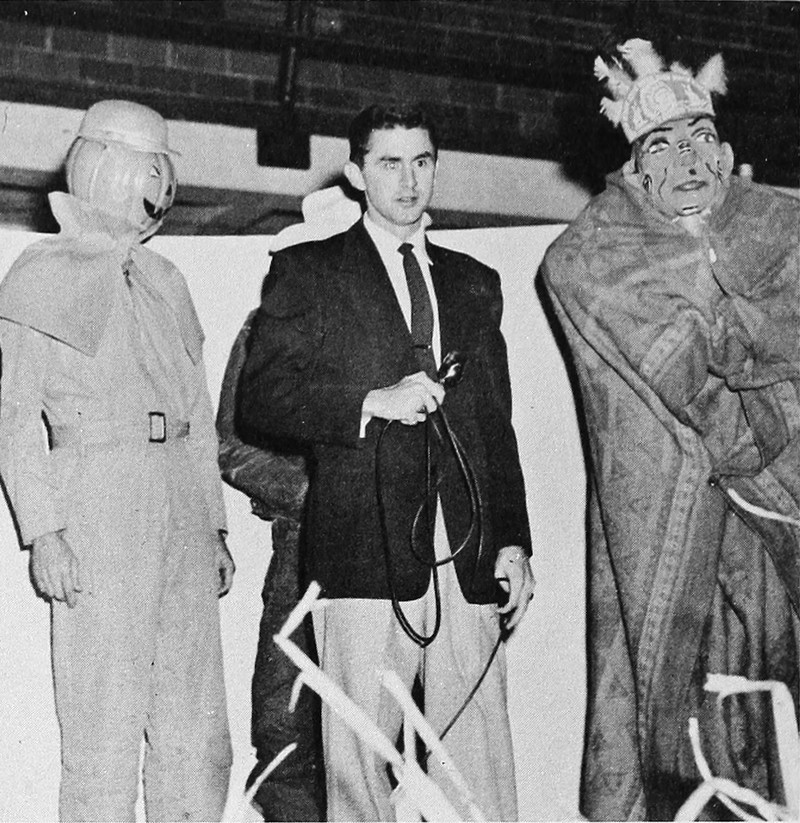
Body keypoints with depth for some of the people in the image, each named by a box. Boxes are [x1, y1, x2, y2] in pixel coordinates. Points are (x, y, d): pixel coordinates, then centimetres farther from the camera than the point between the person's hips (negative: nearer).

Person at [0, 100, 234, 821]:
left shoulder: (164, 279, 20)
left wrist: (214, 526, 16)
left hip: (181, 505, 6)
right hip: (96, 498, -6)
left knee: (198, 731, 6)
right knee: (103, 733, -6)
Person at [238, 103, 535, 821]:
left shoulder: (475, 283, 21)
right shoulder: (305, 272, 9)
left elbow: (498, 426, 19)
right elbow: (258, 400, 0)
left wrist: (513, 542, 11)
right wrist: (372, 403, -11)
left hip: (467, 556, 3)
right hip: (365, 548, -3)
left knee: (482, 763, 1)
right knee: (362, 761, -3)